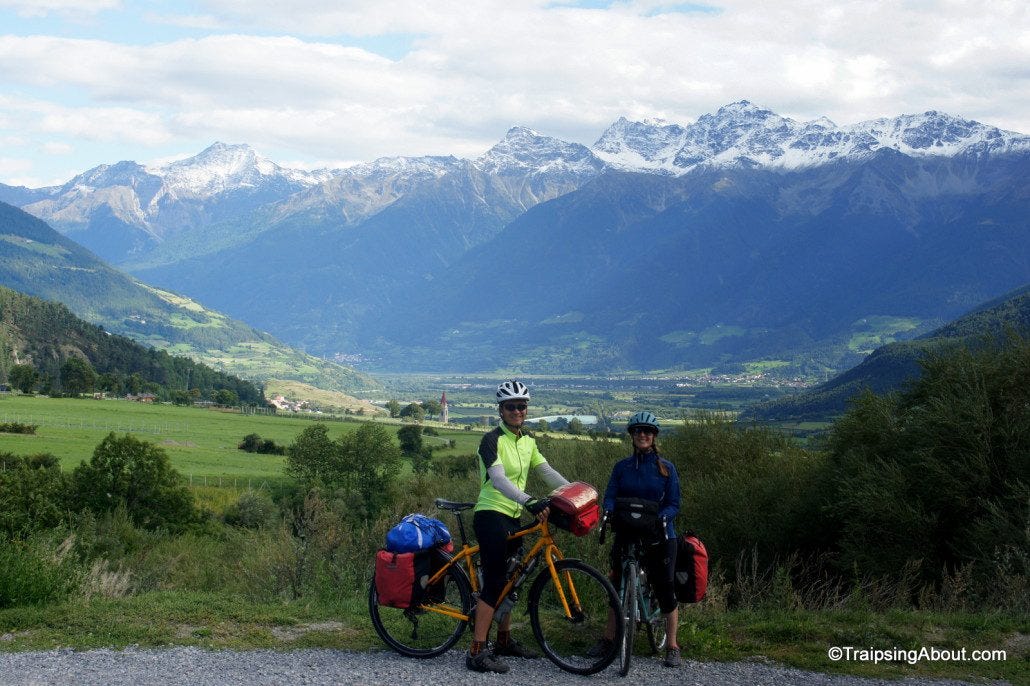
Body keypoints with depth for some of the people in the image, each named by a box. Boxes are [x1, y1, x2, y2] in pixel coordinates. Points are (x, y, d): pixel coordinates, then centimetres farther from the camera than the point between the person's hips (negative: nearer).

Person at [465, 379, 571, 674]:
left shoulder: (528, 442, 11)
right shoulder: (492, 439, -14)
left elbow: (547, 472, 6)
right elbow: (498, 479, -27)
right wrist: (529, 501, -40)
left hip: (512, 517, 8)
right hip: (491, 515, -8)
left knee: (508, 578, 15)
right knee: (495, 581, -12)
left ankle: (504, 640, 29)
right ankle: (476, 653, -12)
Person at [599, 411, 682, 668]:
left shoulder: (666, 468, 0)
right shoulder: (622, 467, 6)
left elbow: (674, 504, -4)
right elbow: (609, 496, -2)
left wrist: (662, 517, -24)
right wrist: (610, 512, -25)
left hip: (659, 537, -2)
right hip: (626, 535, 2)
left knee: (666, 590, -1)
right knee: (618, 588, 8)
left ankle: (672, 647, 9)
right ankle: (609, 639, 20)